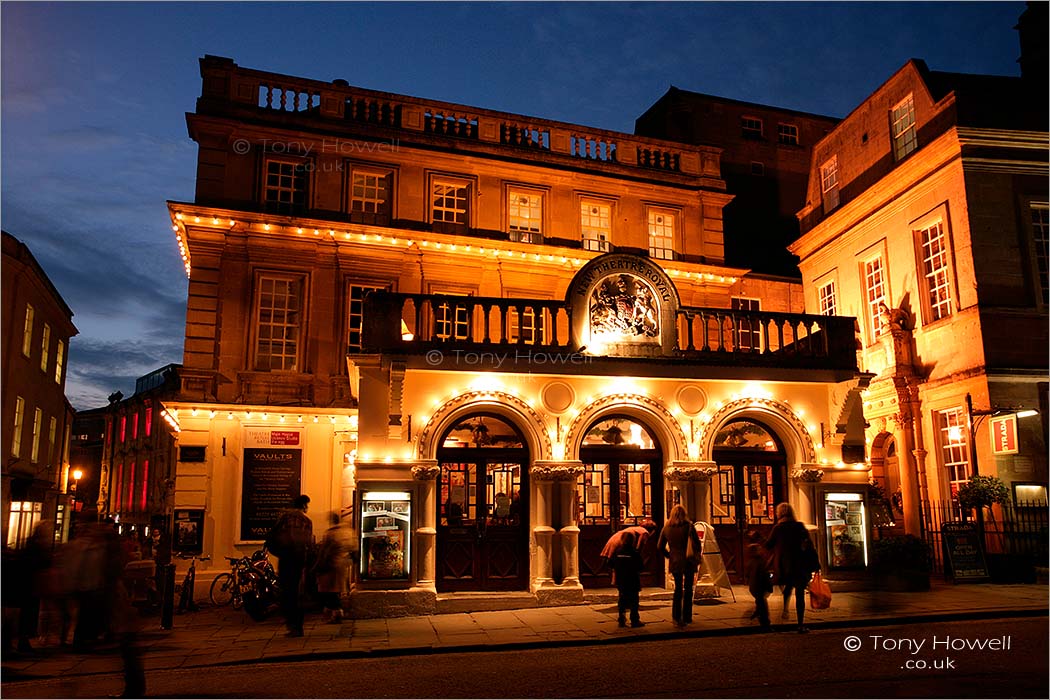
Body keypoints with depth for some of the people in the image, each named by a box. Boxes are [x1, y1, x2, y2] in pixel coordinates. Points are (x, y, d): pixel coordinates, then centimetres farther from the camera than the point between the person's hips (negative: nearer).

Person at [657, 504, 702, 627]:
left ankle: (676, 617, 11)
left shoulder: (666, 528, 1)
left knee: (678, 589, 15)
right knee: (688, 589, 8)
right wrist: (697, 557, 9)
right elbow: (697, 544, -6)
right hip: (688, 562, -3)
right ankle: (686, 618, 11)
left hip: (674, 562, 3)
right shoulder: (688, 526, -8)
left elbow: (660, 546, 5)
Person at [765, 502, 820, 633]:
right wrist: (816, 564, 2)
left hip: (783, 566, 0)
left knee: (788, 586, 25)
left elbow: (768, 546, 5)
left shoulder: (777, 528, -1)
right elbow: (809, 546, -3)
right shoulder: (800, 527, 0)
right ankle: (801, 625, 2)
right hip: (800, 565, 0)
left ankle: (785, 610, 6)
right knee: (800, 594, 3)